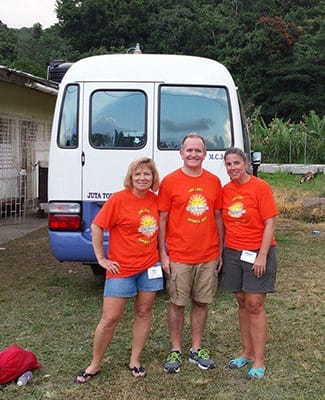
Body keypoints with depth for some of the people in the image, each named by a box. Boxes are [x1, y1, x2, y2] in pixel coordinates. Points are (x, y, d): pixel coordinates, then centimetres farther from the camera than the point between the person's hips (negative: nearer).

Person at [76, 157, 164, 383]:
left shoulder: (155, 200, 2)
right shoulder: (118, 199, -12)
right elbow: (96, 227, -9)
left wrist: (162, 254, 8)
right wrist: (101, 258, -9)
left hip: (149, 267, 5)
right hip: (121, 269, -4)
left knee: (144, 313, 11)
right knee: (110, 318, 1)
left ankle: (135, 361, 27)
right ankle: (95, 365, 18)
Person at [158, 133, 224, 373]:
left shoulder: (214, 181, 6)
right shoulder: (170, 182, -4)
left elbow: (218, 217, 12)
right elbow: (162, 220, -2)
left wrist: (221, 251, 10)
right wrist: (163, 254, -6)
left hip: (208, 256, 3)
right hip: (178, 256, -3)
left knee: (202, 302, 11)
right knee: (177, 304, 6)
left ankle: (197, 350, 26)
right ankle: (176, 351, 21)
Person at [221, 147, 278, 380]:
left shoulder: (260, 187, -9)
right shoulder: (225, 191, 6)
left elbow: (270, 223, -11)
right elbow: (223, 223, 11)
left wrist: (262, 255, -15)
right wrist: (220, 252, 6)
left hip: (257, 252, -5)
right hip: (233, 253, 5)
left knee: (255, 304, -3)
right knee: (242, 303, 11)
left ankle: (259, 361, 6)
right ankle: (247, 352, 24)